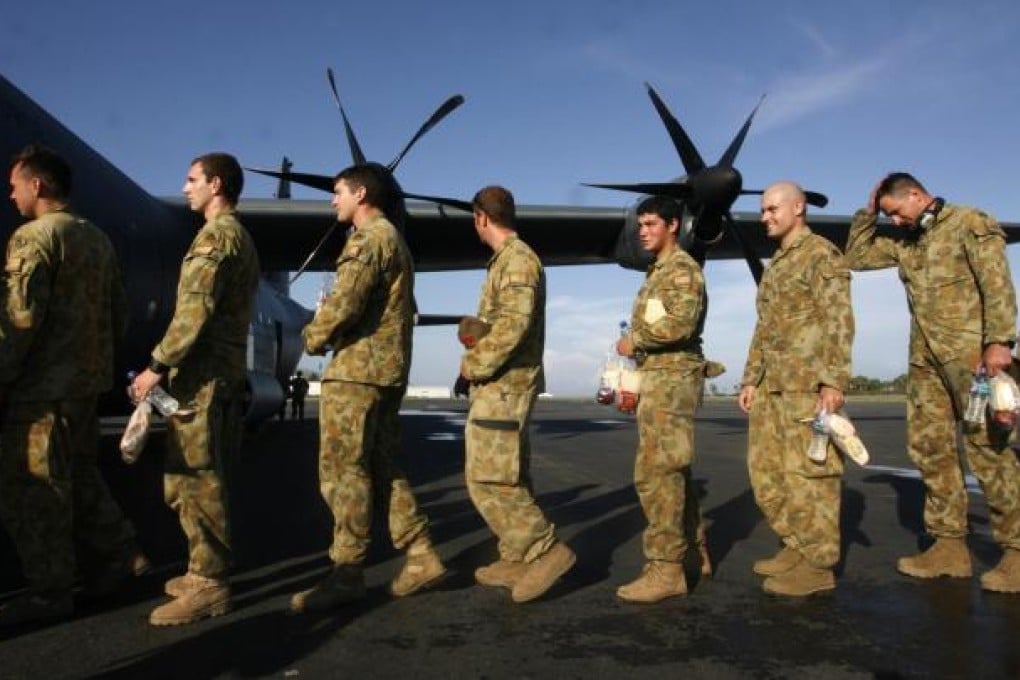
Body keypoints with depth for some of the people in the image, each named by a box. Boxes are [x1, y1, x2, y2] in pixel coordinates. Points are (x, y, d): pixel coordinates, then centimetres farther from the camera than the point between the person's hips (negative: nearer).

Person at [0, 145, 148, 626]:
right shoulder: (98, 239, 14)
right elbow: (119, 314, 16)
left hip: (44, 388, -8)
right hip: (88, 383, 8)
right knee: (79, 476, 19)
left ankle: (49, 592, 9)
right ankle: (118, 556, 22)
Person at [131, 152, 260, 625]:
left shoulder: (215, 235, -10)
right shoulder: (241, 238, 20)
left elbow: (195, 309, -20)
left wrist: (158, 365, -16)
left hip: (201, 374, -10)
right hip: (225, 370, 10)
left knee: (193, 479, -7)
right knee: (205, 478, 14)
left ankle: (209, 585, -2)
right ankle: (208, 571, 22)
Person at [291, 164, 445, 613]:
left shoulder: (370, 238, -9)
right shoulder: (394, 240, 23)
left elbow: (344, 302, -20)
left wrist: (313, 338, -4)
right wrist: (330, 334, 10)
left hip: (357, 369, -10)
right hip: (388, 370, 10)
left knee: (344, 471, -5)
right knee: (381, 467, 12)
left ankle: (346, 575, 1)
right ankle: (421, 556, 12)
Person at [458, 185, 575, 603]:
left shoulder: (516, 259, -12)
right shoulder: (509, 259, 19)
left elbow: (515, 322, -23)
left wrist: (474, 363, -15)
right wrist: (478, 342, 7)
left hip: (503, 384, -10)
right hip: (504, 385, 10)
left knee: (488, 478, -11)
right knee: (508, 477, 12)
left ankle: (547, 550, -8)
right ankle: (517, 560, 18)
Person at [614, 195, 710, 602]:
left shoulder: (683, 268, -9)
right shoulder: (658, 272, 21)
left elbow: (680, 323, -24)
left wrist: (634, 340, -13)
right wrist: (632, 372, 13)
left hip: (673, 379, -10)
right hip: (658, 379, 10)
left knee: (656, 472, -12)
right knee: (671, 470, 13)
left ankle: (667, 568, -8)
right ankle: (693, 552, 22)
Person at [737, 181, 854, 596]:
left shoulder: (822, 255, -5)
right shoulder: (776, 264, 22)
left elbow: (839, 321, -13)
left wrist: (833, 382, -20)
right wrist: (750, 379, 18)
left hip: (808, 381, -9)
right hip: (772, 383, 9)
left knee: (807, 470, -6)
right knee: (766, 468, 10)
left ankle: (819, 565, 3)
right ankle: (798, 547, 22)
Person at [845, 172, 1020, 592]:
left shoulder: (970, 224, -2)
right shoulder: (903, 243, 17)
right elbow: (856, 257, 21)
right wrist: (868, 213, 13)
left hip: (970, 352, -7)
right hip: (924, 358, 7)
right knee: (929, 447, 4)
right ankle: (950, 546, 9)